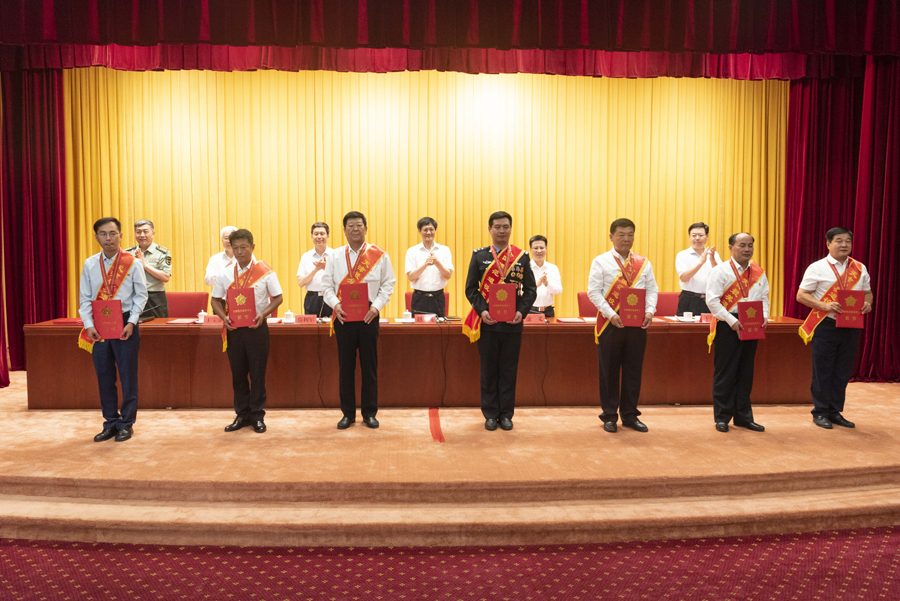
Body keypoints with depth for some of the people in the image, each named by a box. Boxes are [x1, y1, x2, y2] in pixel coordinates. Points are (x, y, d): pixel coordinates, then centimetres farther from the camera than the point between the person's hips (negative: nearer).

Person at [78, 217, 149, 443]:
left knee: (128, 375, 2)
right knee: (104, 376, 10)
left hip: (125, 324, -3)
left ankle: (126, 424, 15)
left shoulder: (133, 263, -4)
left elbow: (141, 295, -4)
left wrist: (131, 323, -12)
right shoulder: (90, 264, 5)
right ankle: (111, 423, 22)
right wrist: (88, 325, -6)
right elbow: (85, 298, 6)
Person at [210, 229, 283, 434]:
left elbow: (277, 298, -1)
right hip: (233, 329, 3)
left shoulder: (265, 272, -4)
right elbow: (216, 300, 11)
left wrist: (263, 314, -17)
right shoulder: (225, 274, 5)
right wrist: (223, 317, -8)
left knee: (257, 373, 2)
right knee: (238, 373, 9)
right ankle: (242, 415, 21)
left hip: (257, 328, -3)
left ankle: (257, 416, 14)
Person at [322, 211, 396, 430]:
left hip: (368, 316, -1)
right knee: (345, 366, 6)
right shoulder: (335, 256, 7)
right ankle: (348, 413, 16)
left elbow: (388, 284, 2)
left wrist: (377, 306, -12)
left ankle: (369, 413, 15)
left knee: (369, 366, 4)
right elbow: (327, 285, 7)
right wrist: (335, 305, -11)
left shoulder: (379, 255, 3)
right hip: (343, 316, 1)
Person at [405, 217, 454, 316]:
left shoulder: (444, 250, 6)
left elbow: (448, 275, -1)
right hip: (419, 298, -1)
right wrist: (425, 264, -20)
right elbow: (411, 277, -5)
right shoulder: (412, 251, 3)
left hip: (438, 298, 1)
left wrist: (437, 263, -19)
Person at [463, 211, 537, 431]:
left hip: (512, 322, 0)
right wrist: (482, 310, -13)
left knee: (509, 370, 7)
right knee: (489, 369, 6)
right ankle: (490, 414, 17)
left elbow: (530, 289, 5)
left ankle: (506, 414, 17)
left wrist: (521, 311, -11)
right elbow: (471, 289, 2)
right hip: (487, 322, 0)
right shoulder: (479, 256, 4)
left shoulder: (522, 257, 5)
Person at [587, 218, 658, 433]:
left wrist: (650, 311, -9)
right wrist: (611, 314, -16)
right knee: (609, 371, 3)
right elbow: (594, 291, -7)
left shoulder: (643, 263, 10)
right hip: (610, 323, -3)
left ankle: (630, 415, 18)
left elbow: (652, 290, 9)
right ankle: (609, 416, 14)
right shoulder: (601, 262, 0)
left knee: (633, 370, 7)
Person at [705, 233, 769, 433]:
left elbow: (764, 298, 14)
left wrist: (764, 316, -5)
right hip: (728, 325, -5)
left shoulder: (759, 273, 12)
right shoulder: (720, 271, -6)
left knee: (746, 372, 11)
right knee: (725, 372, 0)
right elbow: (712, 300, -13)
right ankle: (722, 417, 10)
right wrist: (731, 321, -18)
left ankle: (743, 417, 21)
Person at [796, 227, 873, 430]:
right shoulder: (817, 268, -4)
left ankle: (835, 411, 21)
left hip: (851, 326, 4)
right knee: (822, 372, 2)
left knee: (843, 372, 10)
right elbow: (801, 295, -7)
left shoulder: (860, 268, 11)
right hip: (825, 326, -4)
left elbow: (868, 292, 16)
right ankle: (820, 412, 13)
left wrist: (868, 303, -8)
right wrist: (825, 305, -21)